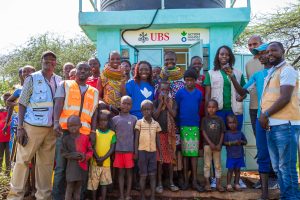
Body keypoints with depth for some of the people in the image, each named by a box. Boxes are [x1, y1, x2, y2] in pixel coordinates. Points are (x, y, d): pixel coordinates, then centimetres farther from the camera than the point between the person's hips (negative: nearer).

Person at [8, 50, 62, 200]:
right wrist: (20, 127, -9)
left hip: (52, 128, 4)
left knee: (46, 162, 7)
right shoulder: (32, 78, 0)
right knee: (23, 159, 1)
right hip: (33, 126, -3)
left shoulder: (59, 81, 10)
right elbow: (22, 104, -2)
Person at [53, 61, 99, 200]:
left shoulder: (94, 92, 17)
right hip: (65, 130, -2)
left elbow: (94, 113, 14)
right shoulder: (65, 85, 11)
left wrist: (93, 131, 1)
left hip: (84, 133, 2)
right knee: (61, 166, 0)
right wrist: (56, 122, -19)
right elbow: (58, 104, -3)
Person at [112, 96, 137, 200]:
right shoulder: (115, 119, 5)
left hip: (130, 150, -1)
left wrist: (136, 151, 0)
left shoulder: (134, 119, 3)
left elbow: (136, 136, 4)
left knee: (129, 172, 6)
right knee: (121, 172, 7)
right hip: (118, 150, 1)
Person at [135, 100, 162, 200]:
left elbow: (157, 140, 11)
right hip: (142, 151, -2)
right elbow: (136, 138, 0)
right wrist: (136, 152, -6)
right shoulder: (139, 122, -1)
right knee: (143, 175, 3)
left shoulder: (156, 124, 6)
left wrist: (160, 153, 10)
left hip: (153, 151, 2)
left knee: (153, 175, 4)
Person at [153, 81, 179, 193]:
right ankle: (159, 183, 10)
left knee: (170, 158, 6)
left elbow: (174, 114, -10)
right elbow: (155, 116, -13)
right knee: (159, 158, 1)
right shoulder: (155, 102, 0)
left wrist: (166, 102, -11)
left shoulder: (172, 102, 4)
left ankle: (171, 182, 16)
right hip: (159, 132, -1)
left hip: (170, 132, 1)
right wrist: (161, 102, -11)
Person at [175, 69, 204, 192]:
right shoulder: (180, 93, -1)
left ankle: (194, 181, 8)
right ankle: (186, 180, 12)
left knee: (194, 153, 3)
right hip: (183, 125, -2)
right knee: (185, 153, 4)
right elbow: (176, 109, 2)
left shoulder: (199, 94, 6)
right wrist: (178, 124, 0)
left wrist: (196, 121, 10)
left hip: (195, 126, 2)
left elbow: (198, 109, 14)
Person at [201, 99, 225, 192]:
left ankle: (218, 183, 14)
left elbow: (222, 133, 3)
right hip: (207, 144, -1)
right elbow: (203, 132, -5)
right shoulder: (205, 119, 1)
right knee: (207, 164, 4)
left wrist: (219, 144, -8)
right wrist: (210, 143, -13)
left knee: (218, 165, 7)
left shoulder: (220, 120, 3)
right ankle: (207, 183, 10)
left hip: (217, 145, 1)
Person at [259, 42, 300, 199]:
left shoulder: (287, 70, -6)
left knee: (287, 167, -4)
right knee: (277, 167, 14)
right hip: (272, 125, 9)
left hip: (285, 124, -9)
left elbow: (285, 98, -16)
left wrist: (265, 114, -11)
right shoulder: (271, 73, 20)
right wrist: (264, 116, 8)